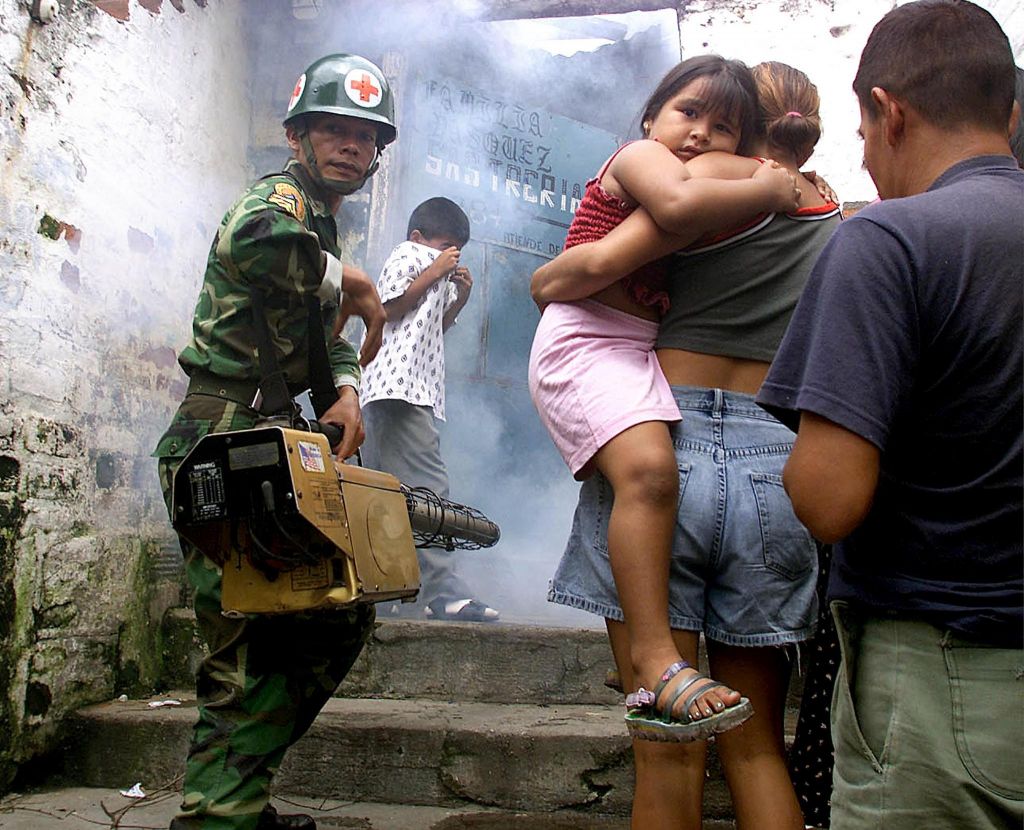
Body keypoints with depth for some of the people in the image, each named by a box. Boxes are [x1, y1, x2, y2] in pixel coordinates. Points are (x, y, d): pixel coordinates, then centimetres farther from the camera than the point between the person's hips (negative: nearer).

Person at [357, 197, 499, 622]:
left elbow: (434, 327, 32)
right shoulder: (409, 256, 3)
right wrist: (434, 273, -5)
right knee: (427, 487, -19)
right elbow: (391, 308, -10)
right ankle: (444, 592, -26)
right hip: (399, 385, -11)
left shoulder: (434, 272, 32)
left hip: (417, 391, 11)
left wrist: (459, 298, 18)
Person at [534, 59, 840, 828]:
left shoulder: (721, 175, 1)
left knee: (668, 746, 3)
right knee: (756, 744, 15)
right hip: (775, 466, 5)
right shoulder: (841, 224, 17)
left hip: (666, 443, -4)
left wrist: (544, 280, 9)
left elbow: (604, 261, -11)